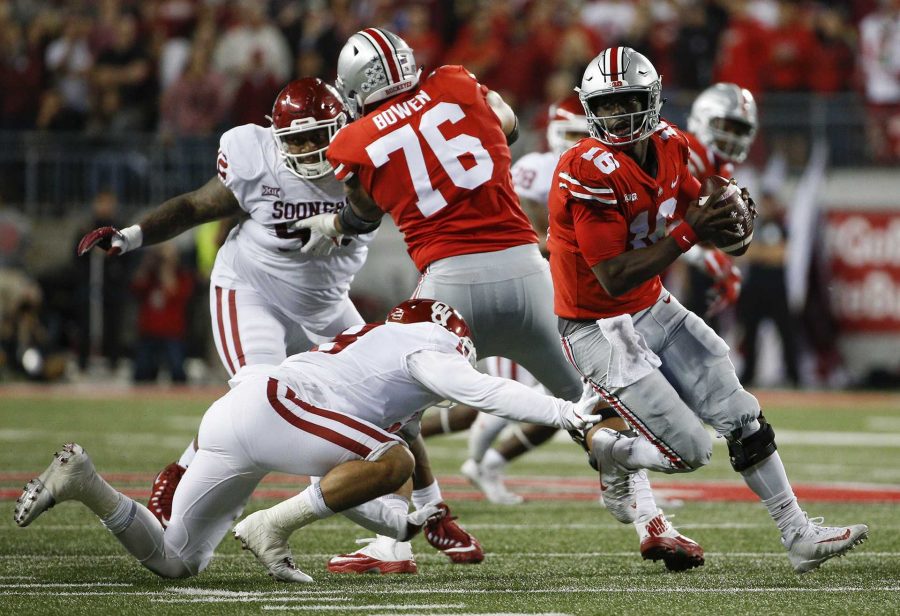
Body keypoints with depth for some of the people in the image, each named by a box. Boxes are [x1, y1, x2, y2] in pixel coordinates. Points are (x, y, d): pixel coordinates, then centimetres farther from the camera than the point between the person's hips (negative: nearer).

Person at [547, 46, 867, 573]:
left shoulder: (669, 145, -4)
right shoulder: (591, 174, -27)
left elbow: (695, 211, 10)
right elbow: (615, 279, -28)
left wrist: (726, 211, -15)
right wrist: (688, 232, -32)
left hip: (655, 309, 8)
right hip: (600, 328, -8)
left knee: (744, 421, 5)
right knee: (690, 451, -8)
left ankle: (800, 536, 14)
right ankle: (607, 451, 21)